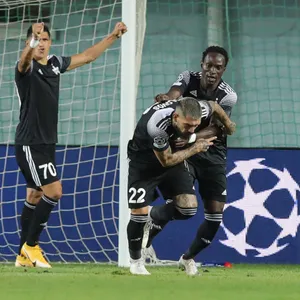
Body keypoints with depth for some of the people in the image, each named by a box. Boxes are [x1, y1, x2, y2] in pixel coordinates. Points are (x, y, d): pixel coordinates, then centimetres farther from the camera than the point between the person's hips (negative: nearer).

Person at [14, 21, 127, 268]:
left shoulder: (55, 64, 8)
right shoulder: (27, 68, -15)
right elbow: (25, 59, -40)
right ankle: (30, 245, -1)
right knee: (54, 192, -14)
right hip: (30, 144, -8)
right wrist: (32, 41, -62)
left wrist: (113, 36, 18)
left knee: (34, 197, 12)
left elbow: (87, 56, 20)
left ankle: (24, 255, 19)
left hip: (47, 143, 8)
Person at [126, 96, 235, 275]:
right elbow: (166, 161, -26)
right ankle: (136, 261, 14)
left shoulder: (200, 110, -25)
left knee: (189, 208, -11)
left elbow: (214, 106, 2)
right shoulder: (157, 124, -40)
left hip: (172, 155, 5)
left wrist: (227, 124, 22)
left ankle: (154, 215, 20)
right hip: (144, 161, -5)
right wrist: (195, 148, -18)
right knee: (139, 213, -11)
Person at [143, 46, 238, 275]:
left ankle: (189, 257, 19)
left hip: (212, 154, 1)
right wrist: (167, 99, -53)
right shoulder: (188, 79, -8)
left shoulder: (228, 96, -12)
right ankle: (148, 234, 5)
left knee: (216, 212, -4)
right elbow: (173, 95, -28)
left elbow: (214, 129, -23)